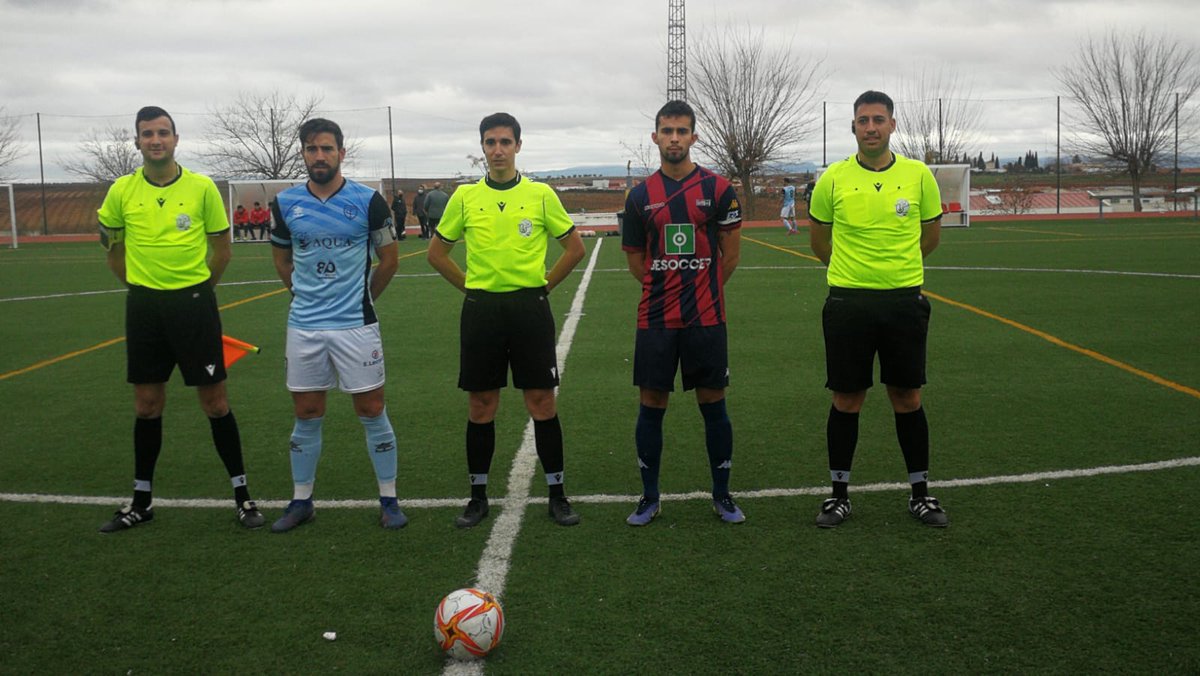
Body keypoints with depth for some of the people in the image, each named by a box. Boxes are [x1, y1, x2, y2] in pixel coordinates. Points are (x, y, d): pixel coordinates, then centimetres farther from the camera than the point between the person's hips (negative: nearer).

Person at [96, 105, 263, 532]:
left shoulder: (202, 187, -4)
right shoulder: (121, 191, 1)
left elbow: (221, 248, 5)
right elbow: (113, 248, 15)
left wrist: (196, 289, 10)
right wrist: (144, 285, 14)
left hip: (194, 302, -2)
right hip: (144, 305, 2)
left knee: (215, 402, 0)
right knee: (147, 405, 10)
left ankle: (241, 493, 13)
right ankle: (142, 500, 24)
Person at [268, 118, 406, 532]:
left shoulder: (368, 201, -5)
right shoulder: (286, 203, 3)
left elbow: (389, 258, 6)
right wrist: (305, 295, 15)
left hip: (356, 325, -2)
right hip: (303, 326, 3)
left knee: (372, 411, 2)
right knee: (307, 415, 10)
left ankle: (389, 500, 14)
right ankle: (301, 501, 23)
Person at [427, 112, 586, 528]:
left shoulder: (541, 194, 1)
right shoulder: (464, 197, 4)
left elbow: (575, 247, 9)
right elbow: (437, 252, 14)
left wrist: (544, 284, 4)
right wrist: (470, 287, 6)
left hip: (530, 308, -1)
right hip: (481, 310, 1)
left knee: (542, 402, 1)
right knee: (481, 406, 6)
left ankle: (556, 494, 13)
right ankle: (478, 495, 19)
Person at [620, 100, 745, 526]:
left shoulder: (717, 188, -1)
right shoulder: (641, 195, 5)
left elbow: (731, 254, 5)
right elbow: (636, 261, 12)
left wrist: (703, 290, 7)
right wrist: (668, 288, 8)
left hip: (706, 317, -1)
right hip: (655, 319, 2)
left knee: (713, 404, 5)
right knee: (651, 405, 5)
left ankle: (722, 496, 20)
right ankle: (649, 498, 19)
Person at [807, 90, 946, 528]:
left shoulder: (919, 175, 0)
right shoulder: (833, 179, -2)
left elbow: (931, 236, 14)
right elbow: (819, 241, 13)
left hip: (904, 299, 1)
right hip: (848, 300, 0)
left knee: (907, 397, 7)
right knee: (847, 399, 5)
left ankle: (920, 493, 21)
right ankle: (839, 493, 18)